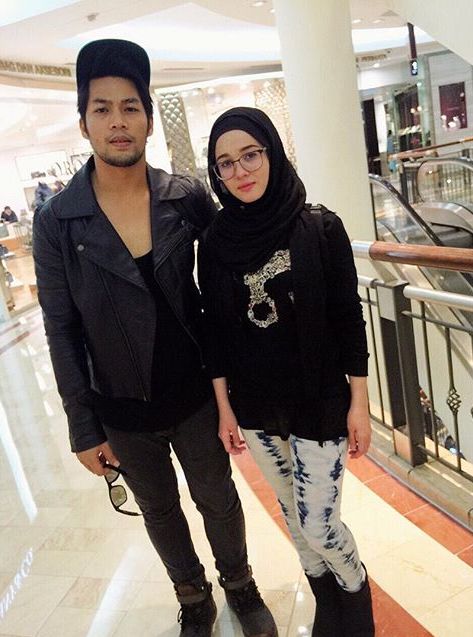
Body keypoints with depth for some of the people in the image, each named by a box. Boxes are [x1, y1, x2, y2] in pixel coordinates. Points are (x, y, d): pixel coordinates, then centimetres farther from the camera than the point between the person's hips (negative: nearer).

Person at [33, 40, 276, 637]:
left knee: (218, 499, 20)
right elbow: (62, 332, -7)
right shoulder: (56, 221, -12)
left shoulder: (189, 198, -10)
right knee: (159, 510, 21)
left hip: (195, 392, 0)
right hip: (123, 410, 0)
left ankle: (239, 584, 50)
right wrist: (85, 429, -4)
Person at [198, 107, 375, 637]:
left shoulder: (320, 227, -11)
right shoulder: (215, 243, -4)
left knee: (317, 523, 4)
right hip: (254, 406, 3)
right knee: (293, 511, 19)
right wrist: (224, 407, 4)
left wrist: (359, 401, -6)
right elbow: (215, 329, 2)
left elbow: (349, 318, -7)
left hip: (319, 401, -3)